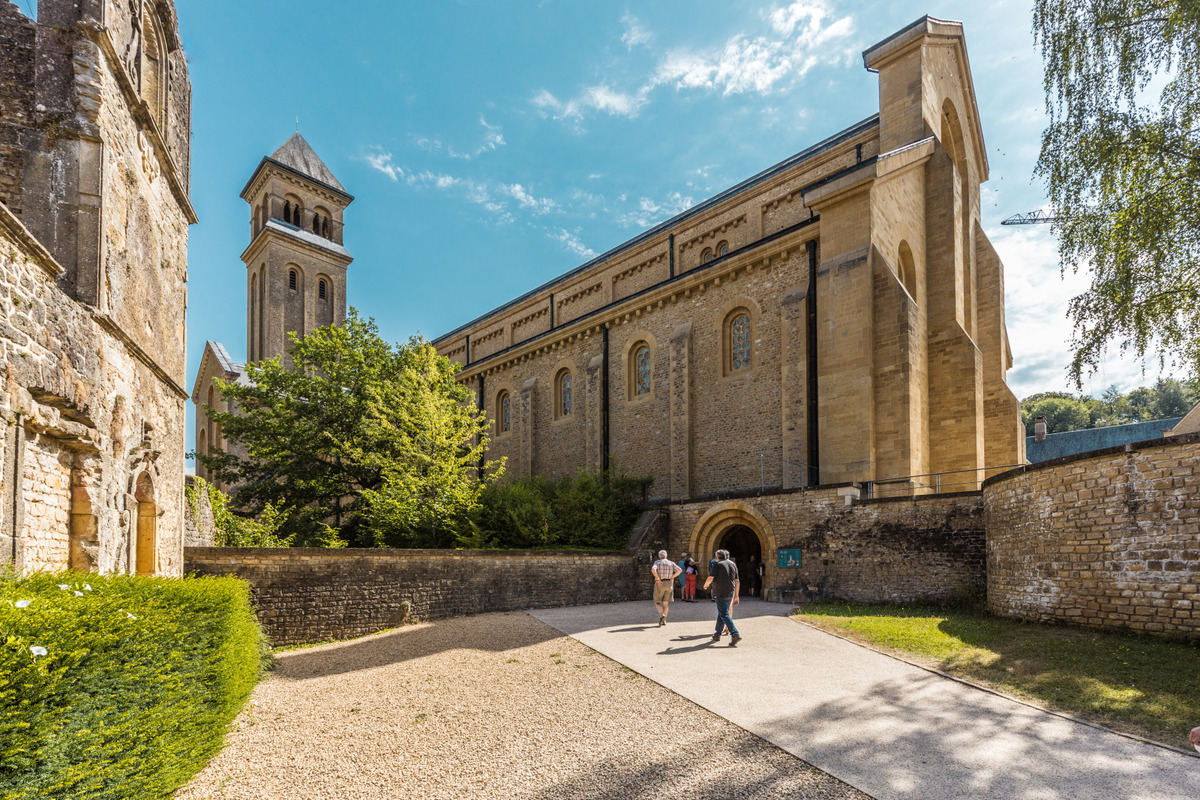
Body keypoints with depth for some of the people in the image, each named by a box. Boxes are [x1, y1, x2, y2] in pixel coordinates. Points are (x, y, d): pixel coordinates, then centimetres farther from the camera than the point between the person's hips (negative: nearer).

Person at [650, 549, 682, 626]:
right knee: (666, 603, 14)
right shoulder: (671, 563, 10)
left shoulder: (657, 562, 2)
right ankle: (663, 620, 9)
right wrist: (672, 578, -2)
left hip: (660, 584, -3)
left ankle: (662, 615, -19)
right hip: (669, 584, 3)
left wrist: (658, 579, -12)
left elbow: (653, 569, -20)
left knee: (657, 603, 6)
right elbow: (680, 570, -6)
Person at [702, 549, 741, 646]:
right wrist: (736, 596, 16)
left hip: (721, 594, -7)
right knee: (721, 613, 18)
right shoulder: (733, 565, 12)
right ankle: (717, 635, 26)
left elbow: (710, 578, -16)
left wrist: (706, 585, 5)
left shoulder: (718, 565, -8)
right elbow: (737, 581, 12)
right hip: (730, 593, 7)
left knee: (724, 615, -7)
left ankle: (735, 635, -18)